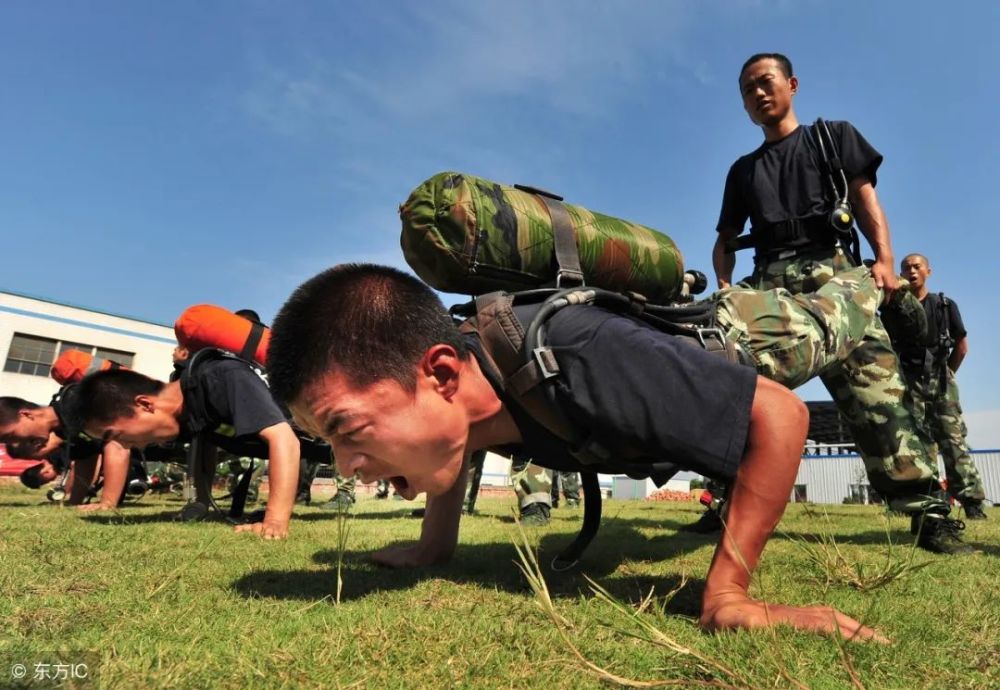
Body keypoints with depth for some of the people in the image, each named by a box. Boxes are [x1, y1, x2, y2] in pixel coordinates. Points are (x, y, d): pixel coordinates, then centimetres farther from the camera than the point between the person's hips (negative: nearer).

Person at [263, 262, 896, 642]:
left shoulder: (583, 361, -56)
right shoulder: (450, 383, -33)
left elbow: (780, 412, -44)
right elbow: (446, 435, -5)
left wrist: (729, 595, -46)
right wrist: (436, 546, -5)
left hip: (724, 358, -5)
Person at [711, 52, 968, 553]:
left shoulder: (833, 137, 22)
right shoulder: (742, 170, 27)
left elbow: (865, 197, 10)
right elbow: (725, 238, 23)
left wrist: (884, 259, -7)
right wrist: (724, 284, 1)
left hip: (830, 269, -2)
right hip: (768, 281, 3)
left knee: (872, 381, -20)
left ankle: (927, 510, -18)